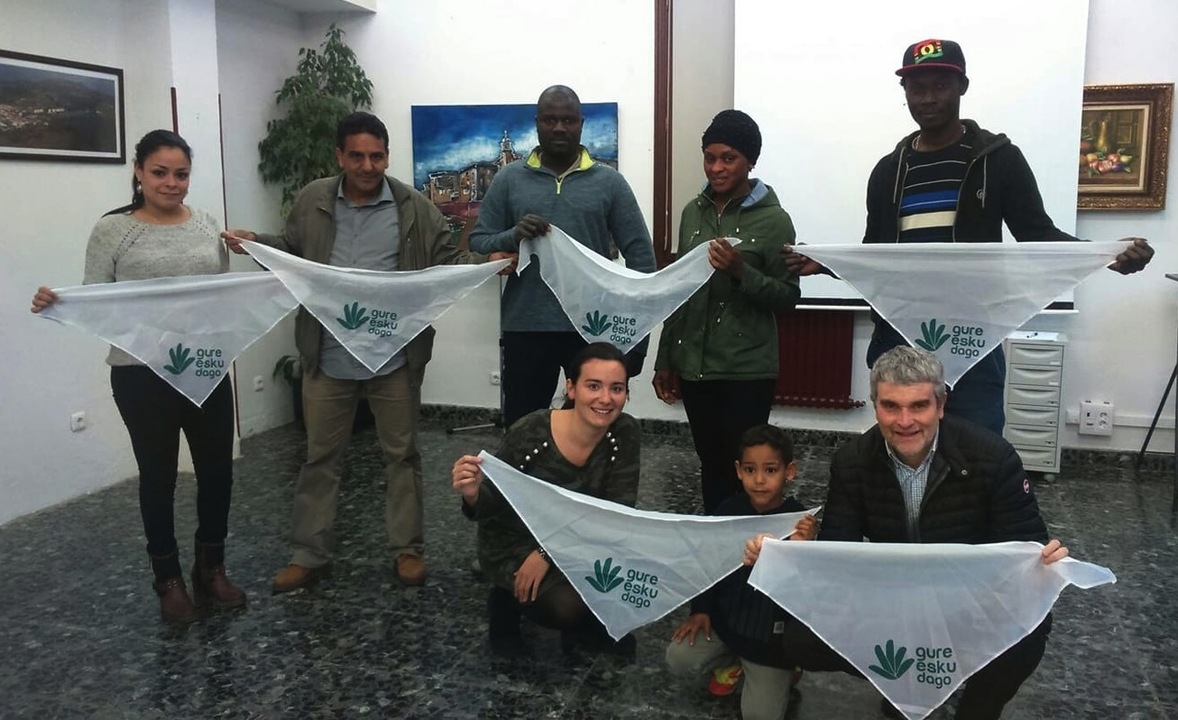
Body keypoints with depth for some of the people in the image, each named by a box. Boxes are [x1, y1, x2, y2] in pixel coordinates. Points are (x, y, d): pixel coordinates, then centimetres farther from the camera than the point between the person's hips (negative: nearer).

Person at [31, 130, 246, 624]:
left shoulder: (207, 226, 9)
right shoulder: (113, 230, -2)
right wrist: (56, 304, -23)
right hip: (141, 374, -3)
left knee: (217, 469, 9)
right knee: (158, 475, 8)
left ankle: (211, 570, 27)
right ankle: (169, 580, 24)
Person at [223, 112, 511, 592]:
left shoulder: (415, 208, -2)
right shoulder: (312, 202, 3)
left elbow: (446, 261, -2)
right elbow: (290, 251, 15)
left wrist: (486, 262, -18)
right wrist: (255, 243, -3)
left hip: (395, 357, -1)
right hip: (329, 357, 2)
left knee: (401, 454, 10)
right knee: (321, 456, 12)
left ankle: (407, 549, 25)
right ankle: (309, 554, 24)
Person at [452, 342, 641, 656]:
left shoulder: (625, 434, -18)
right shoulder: (530, 433, -26)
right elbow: (491, 509, -16)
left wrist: (549, 553, -28)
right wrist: (473, 494, -41)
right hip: (514, 544, -3)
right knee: (568, 605, -28)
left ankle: (587, 623, 8)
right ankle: (509, 601, 5)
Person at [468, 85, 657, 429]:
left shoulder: (609, 182, 3)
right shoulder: (508, 179, 6)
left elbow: (640, 257, 1)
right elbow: (477, 243, 4)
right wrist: (513, 237, -18)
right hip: (525, 327, 1)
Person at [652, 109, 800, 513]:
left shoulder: (773, 219, -5)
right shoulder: (693, 212, 8)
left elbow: (788, 298, -5)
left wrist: (741, 271, -21)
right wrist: (666, 360, 13)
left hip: (747, 370, -4)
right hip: (695, 365, 4)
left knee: (743, 468, -2)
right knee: (710, 464, 11)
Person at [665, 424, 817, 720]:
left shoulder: (800, 521, -20)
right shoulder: (729, 510, -9)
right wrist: (700, 609, 1)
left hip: (772, 632, -3)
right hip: (725, 616, 4)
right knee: (679, 659, -10)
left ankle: (786, 672, 26)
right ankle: (729, 662, 21)